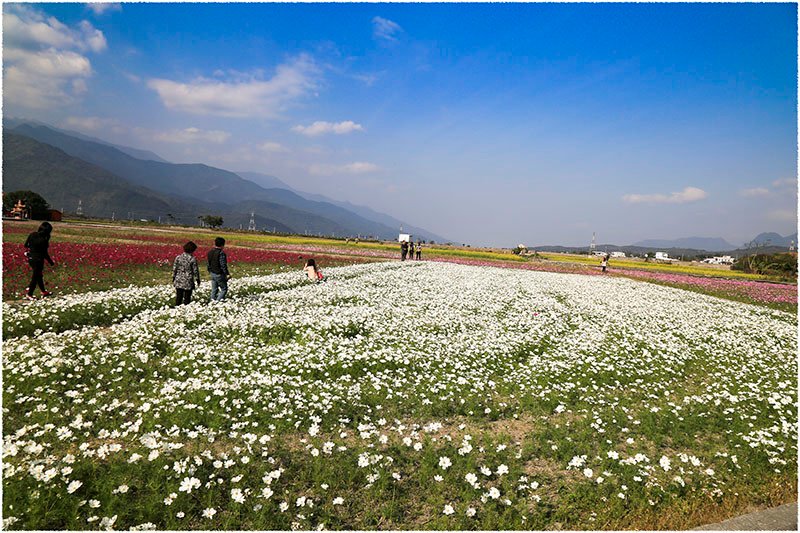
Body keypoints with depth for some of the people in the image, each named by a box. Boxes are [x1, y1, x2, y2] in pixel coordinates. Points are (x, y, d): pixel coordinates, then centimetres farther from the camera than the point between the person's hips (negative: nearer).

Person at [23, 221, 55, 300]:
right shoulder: (43, 240, -24)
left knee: (39, 275, 22)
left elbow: (26, 245, 8)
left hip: (30, 258, 8)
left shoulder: (32, 235, -4)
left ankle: (43, 291, 36)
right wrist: (51, 262, -6)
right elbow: (45, 253, -17)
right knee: (35, 277, 7)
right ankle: (29, 295, 16)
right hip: (38, 260, -8)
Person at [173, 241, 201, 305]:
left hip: (179, 281, 3)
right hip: (188, 282, -3)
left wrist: (173, 278, 16)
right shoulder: (193, 259, -12)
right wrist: (198, 280, 6)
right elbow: (195, 271, -6)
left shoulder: (178, 257, -2)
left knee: (178, 297, 12)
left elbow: (174, 269, 4)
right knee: (187, 298, 7)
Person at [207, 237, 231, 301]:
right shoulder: (221, 253, -20)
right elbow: (223, 265, -22)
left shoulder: (210, 252, 6)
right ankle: (218, 300, -6)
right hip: (219, 274, -8)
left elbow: (209, 263, 14)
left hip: (212, 273, 8)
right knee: (224, 289, 4)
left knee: (214, 289, 16)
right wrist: (227, 274, -17)